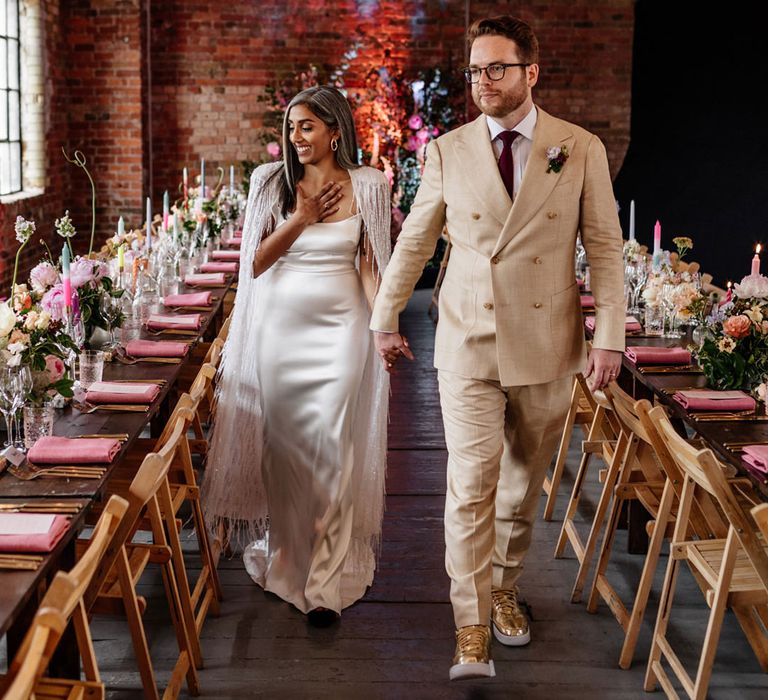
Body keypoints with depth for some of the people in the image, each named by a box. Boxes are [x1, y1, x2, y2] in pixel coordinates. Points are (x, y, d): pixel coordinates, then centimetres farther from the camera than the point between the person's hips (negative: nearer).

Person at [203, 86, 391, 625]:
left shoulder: (365, 186, 1)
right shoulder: (273, 182, 5)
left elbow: (371, 263, 2)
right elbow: (256, 262, 2)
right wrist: (301, 219, -8)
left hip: (339, 327, -2)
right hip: (279, 323, 2)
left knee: (330, 447, -6)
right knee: (282, 443, 7)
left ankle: (325, 580, 0)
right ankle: (285, 550, 27)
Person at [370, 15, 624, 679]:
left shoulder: (582, 150, -1)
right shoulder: (448, 152, 2)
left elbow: (605, 247, 0)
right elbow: (414, 241, 10)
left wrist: (610, 337, -6)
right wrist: (385, 319, 14)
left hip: (547, 345, 1)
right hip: (469, 343, -1)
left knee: (524, 482, 13)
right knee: (471, 483, -7)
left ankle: (504, 588, 34)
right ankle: (472, 632, 1)